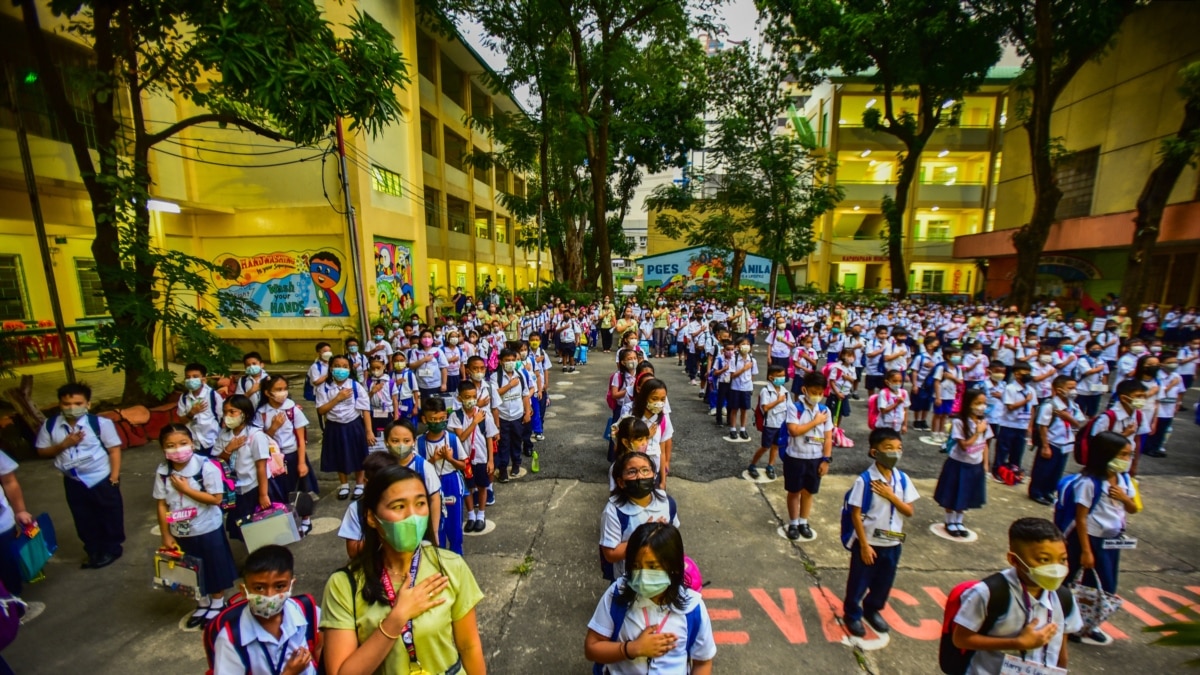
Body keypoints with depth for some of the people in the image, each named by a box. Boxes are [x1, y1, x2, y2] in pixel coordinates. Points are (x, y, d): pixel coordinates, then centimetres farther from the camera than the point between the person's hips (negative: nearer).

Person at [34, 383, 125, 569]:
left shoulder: (101, 423, -18)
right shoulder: (50, 425, -6)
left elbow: (114, 449, -12)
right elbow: (42, 451, 2)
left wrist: (114, 476, -14)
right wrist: (63, 444, -19)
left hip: (102, 479, -4)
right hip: (74, 481, 4)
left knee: (110, 516, 11)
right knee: (84, 520, 19)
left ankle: (111, 549, 31)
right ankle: (94, 551, 38)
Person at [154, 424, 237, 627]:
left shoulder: (206, 466, -22)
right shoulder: (162, 471, -10)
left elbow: (216, 498, -22)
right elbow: (162, 505, -2)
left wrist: (186, 489, -23)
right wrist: (166, 535, 0)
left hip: (208, 529, -4)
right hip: (180, 532, 4)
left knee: (215, 569, 12)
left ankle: (217, 604, 35)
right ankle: (202, 604, 43)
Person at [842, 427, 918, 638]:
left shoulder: (902, 479, -5)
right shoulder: (864, 480, -21)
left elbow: (909, 512, -3)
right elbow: (856, 515, -17)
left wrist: (891, 496, -19)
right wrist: (864, 545, -16)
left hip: (893, 544, 5)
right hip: (868, 542, -5)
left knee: (884, 583, 22)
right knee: (859, 582, 12)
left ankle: (872, 609, 47)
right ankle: (852, 614, 35)